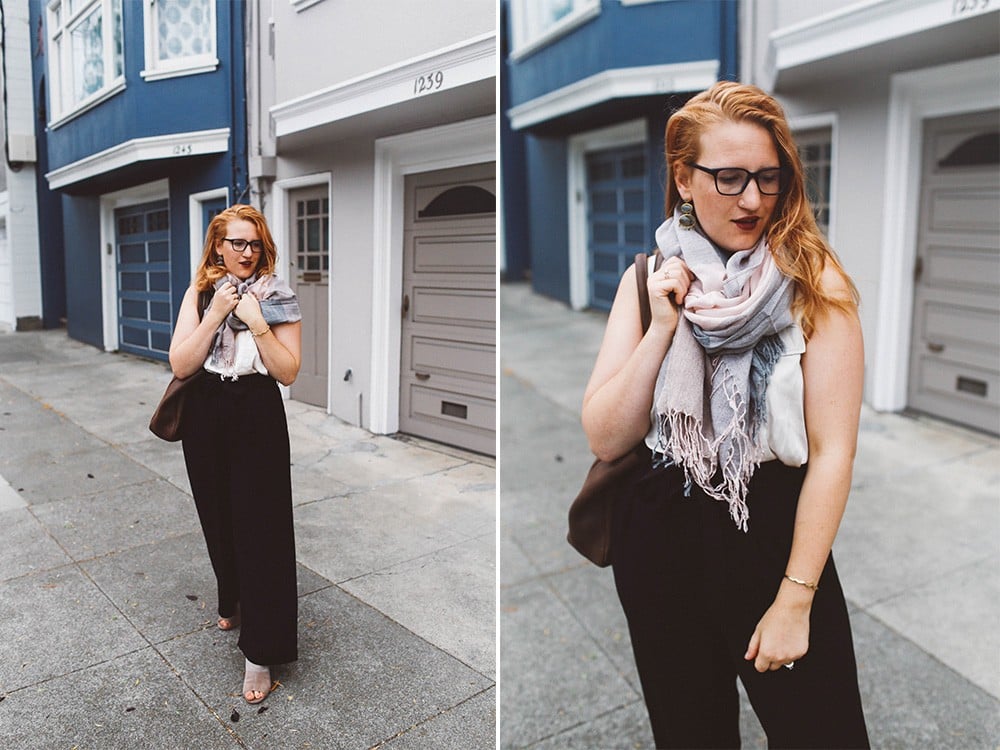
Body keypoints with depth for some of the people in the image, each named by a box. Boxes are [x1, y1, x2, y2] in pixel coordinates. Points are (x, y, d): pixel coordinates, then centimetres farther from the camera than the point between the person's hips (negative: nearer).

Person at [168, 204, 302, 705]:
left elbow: (289, 372, -9)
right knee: (218, 518, 17)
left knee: (260, 529, -3)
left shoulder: (277, 297, -4)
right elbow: (180, 365, -8)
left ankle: (260, 652, 6)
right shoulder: (200, 294, 1)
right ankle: (231, 602, 45)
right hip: (206, 419, 3)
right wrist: (216, 314, -16)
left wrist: (257, 322, -18)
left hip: (257, 419, -3)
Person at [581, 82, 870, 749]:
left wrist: (796, 598, -14)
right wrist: (662, 328, -17)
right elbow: (606, 440, -6)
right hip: (661, 543, 3)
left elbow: (834, 448, -13)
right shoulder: (649, 279, -1)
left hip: (776, 537, -2)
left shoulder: (813, 282, -9)